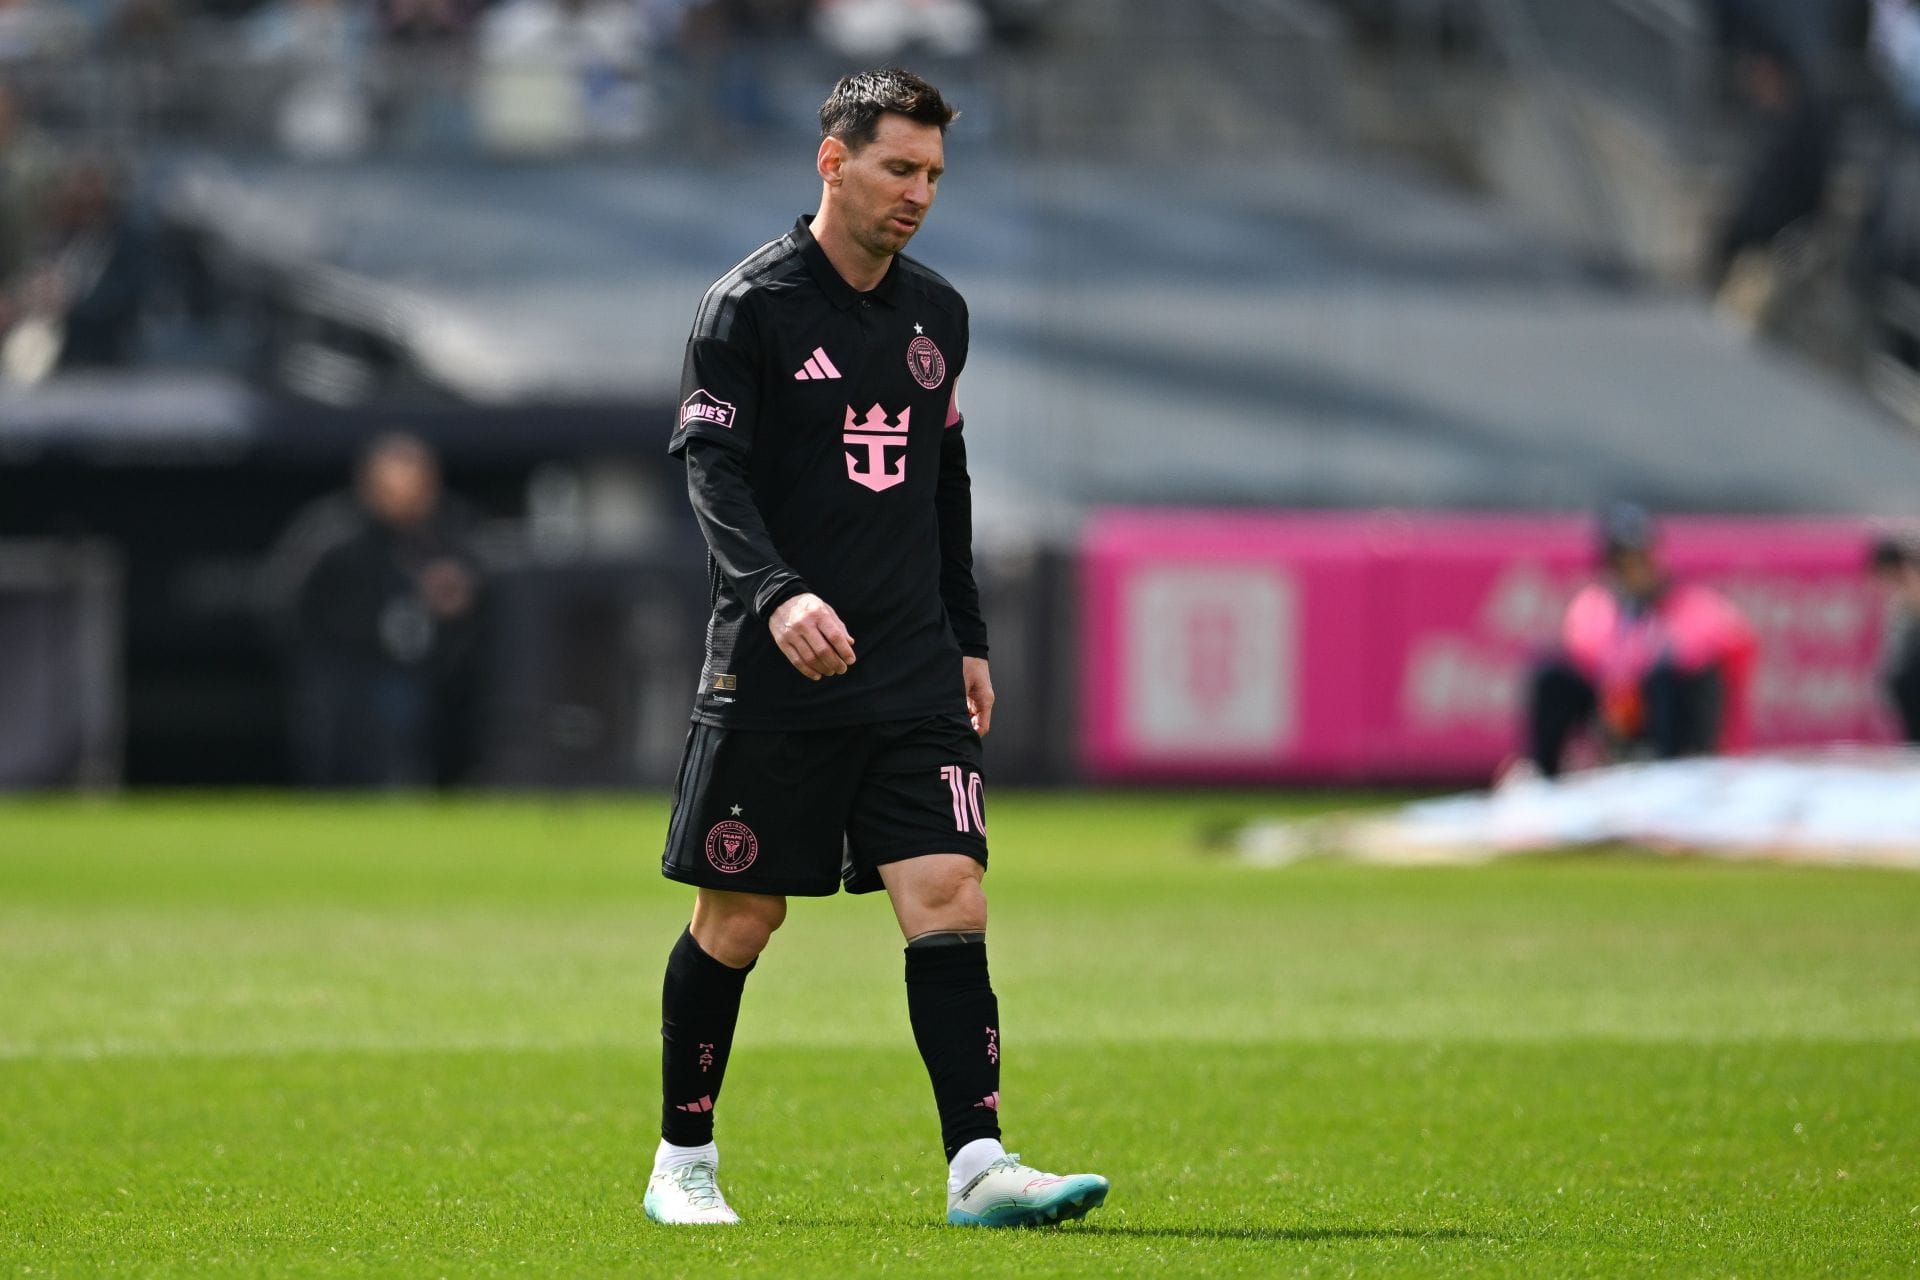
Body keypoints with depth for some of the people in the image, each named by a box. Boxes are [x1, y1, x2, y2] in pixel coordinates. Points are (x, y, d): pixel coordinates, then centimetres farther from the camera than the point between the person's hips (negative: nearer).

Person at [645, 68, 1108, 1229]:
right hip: (772, 675, -4)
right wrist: (777, 595, -29)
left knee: (949, 902, -9)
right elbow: (713, 469, -14)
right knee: (739, 919, 2)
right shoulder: (750, 306, -5)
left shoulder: (937, 315, 14)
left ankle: (978, 1166, -14)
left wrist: (967, 639, 21)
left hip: (913, 677, 4)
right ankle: (683, 1163, 18)